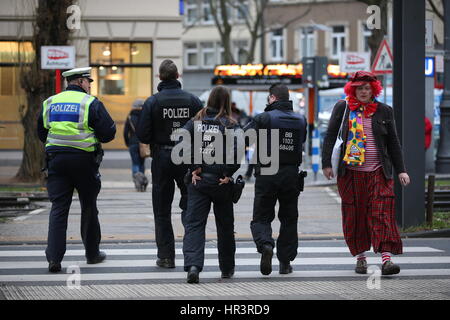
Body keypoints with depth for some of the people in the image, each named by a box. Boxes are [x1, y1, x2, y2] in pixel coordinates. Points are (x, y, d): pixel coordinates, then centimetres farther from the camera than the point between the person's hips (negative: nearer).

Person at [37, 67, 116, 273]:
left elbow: (41, 134, 16)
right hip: (84, 160, -3)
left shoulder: (50, 103, 10)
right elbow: (108, 133, -7)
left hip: (56, 160, 3)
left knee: (58, 208, 1)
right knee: (88, 207, 13)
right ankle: (92, 253, 25)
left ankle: (54, 257, -12)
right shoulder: (91, 103, -5)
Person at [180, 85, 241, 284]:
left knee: (194, 224, -2)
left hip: (198, 180, 1)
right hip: (221, 183, -1)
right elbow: (236, 150, -17)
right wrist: (228, 174, -8)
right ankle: (227, 269, 27)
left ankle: (193, 265, -24)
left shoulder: (195, 122, 3)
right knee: (225, 225, 15)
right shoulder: (231, 125, -3)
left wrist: (194, 168, -5)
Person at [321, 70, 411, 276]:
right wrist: (327, 164, -1)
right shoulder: (342, 108, 5)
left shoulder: (384, 111, 8)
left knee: (382, 212, -10)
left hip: (378, 172, 0)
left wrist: (401, 170, 9)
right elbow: (330, 137, 7)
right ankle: (360, 257, 15)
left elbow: (393, 143, 12)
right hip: (350, 172, 0)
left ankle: (386, 258, -18)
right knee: (354, 215, 4)